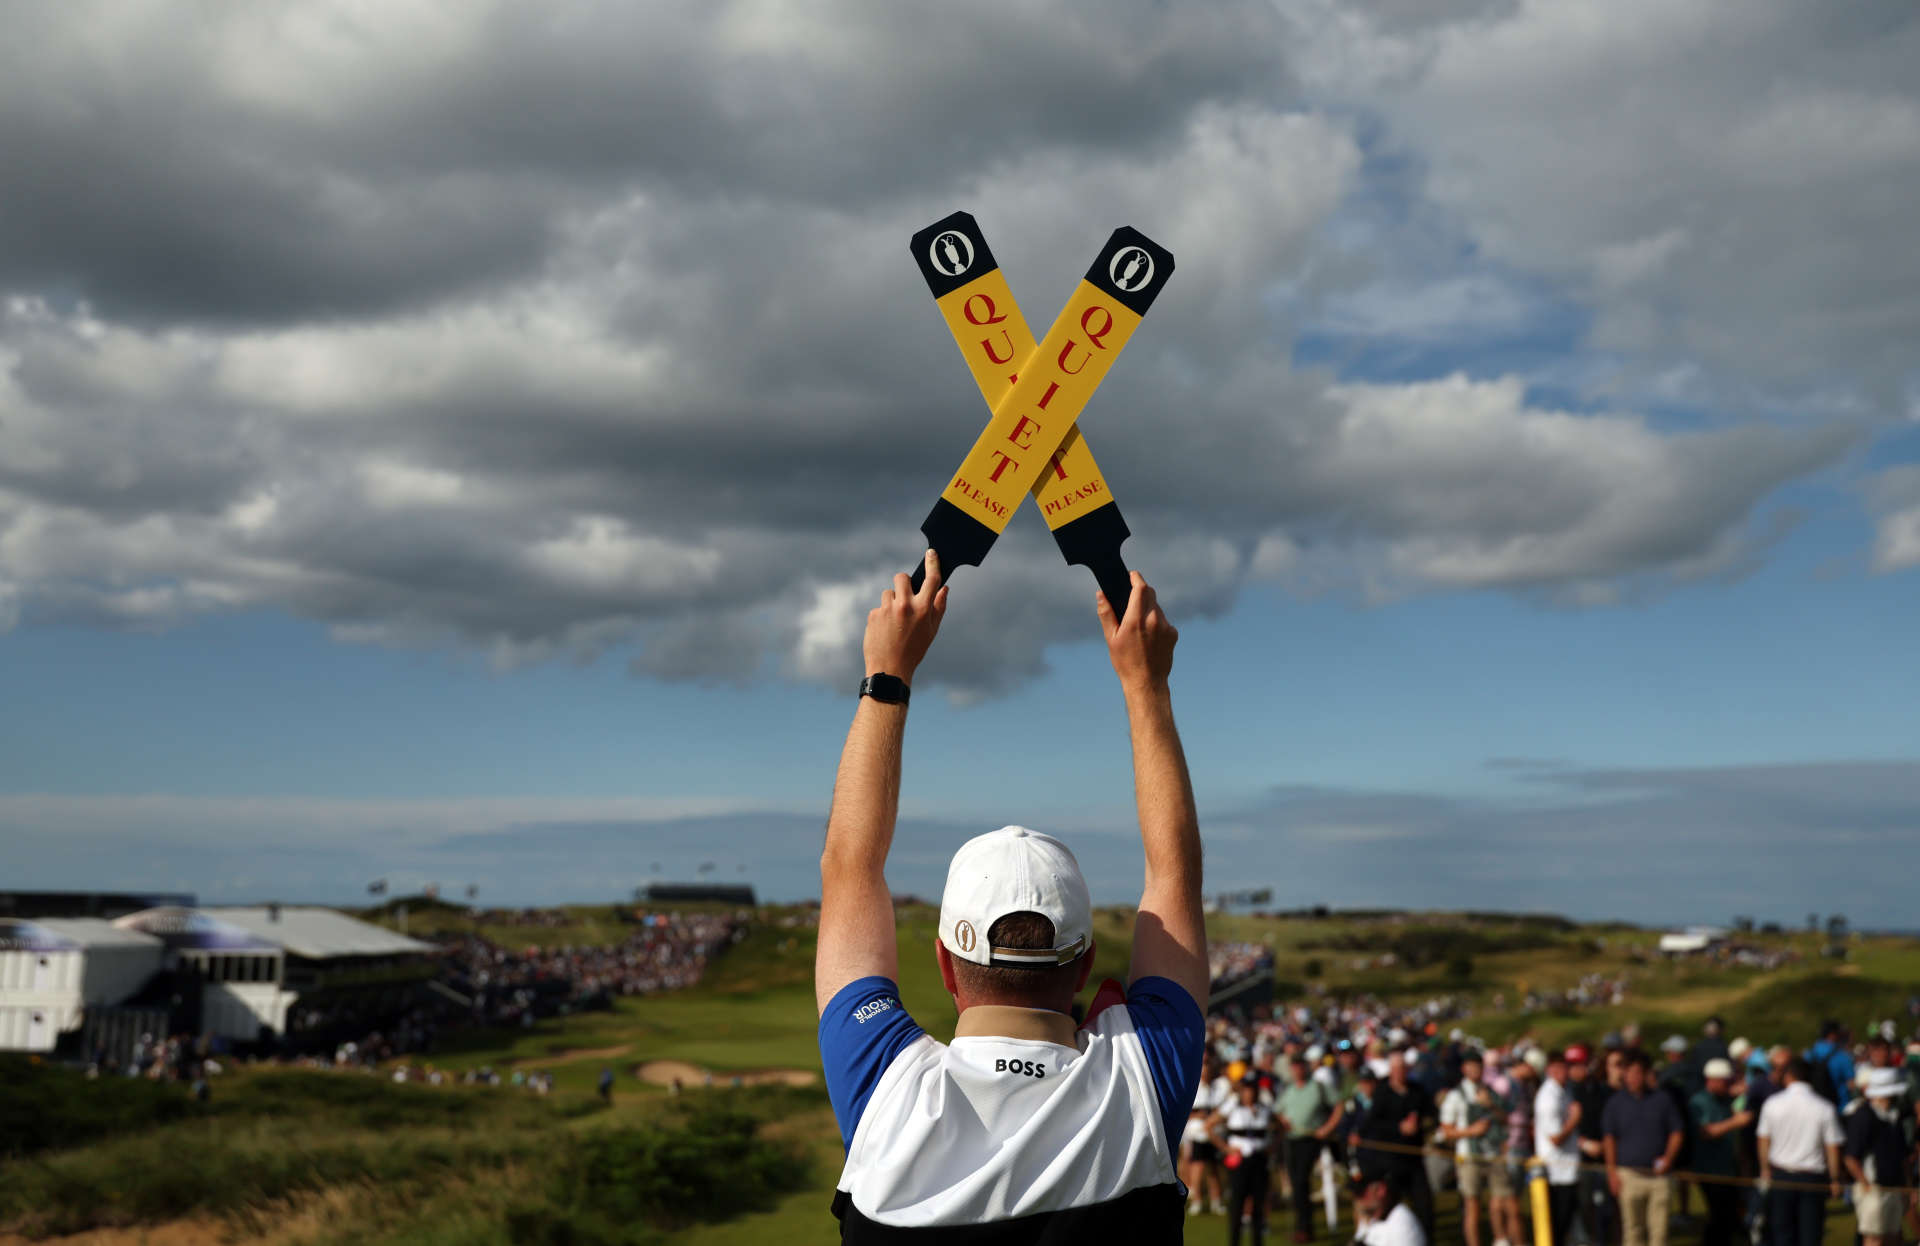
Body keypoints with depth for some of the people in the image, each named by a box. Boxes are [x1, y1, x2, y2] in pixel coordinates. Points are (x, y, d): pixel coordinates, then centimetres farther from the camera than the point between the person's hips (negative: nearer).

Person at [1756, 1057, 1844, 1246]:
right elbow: (1832, 1147, -6)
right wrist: (1835, 1180, 7)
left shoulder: (1772, 1104, -5)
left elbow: (1764, 1140, 4)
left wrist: (1765, 1169, 19)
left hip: (1780, 1175, 1)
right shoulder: (1825, 1109, -9)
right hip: (1812, 1178, -1)